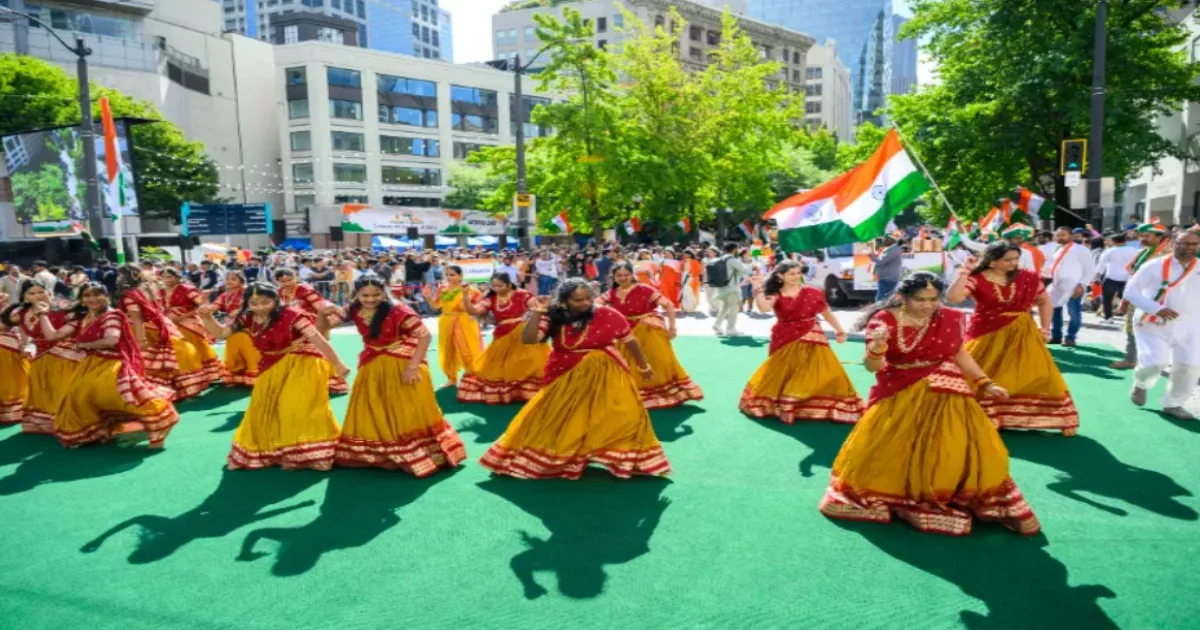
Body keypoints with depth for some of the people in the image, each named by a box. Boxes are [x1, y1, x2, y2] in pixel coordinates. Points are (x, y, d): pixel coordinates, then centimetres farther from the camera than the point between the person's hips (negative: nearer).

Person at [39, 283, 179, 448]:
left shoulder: (111, 315, -6)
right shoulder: (79, 319, 15)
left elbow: (111, 340, -20)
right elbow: (51, 336, 12)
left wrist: (83, 345, -7)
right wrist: (43, 313, 15)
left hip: (111, 364, -8)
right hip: (90, 366, 8)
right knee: (76, 395, 3)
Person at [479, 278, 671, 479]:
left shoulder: (607, 315, -12)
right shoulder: (554, 320, -7)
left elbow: (629, 340, 1)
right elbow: (528, 339, -16)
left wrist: (644, 366, 11)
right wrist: (537, 312, -24)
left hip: (606, 377, -1)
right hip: (567, 379, 1)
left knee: (626, 417, -5)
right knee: (547, 420, 6)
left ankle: (630, 460, 15)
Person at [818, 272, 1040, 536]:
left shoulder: (949, 319, -4)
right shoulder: (884, 321, -12)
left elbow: (959, 353, 12)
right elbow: (872, 367, -13)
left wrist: (985, 383, 6)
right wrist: (877, 347, -33)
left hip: (944, 397, 2)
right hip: (898, 397, -2)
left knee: (961, 450, -1)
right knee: (885, 452, 7)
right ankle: (872, 499, 30)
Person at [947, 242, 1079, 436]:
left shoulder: (1028, 278, -1)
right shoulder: (976, 279, -11)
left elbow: (1044, 301, 15)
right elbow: (953, 297, -26)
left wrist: (1045, 328, 9)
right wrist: (965, 272, -26)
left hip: (1022, 336, 2)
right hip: (988, 337, -2)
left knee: (1039, 376, 5)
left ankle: (1061, 419, 20)